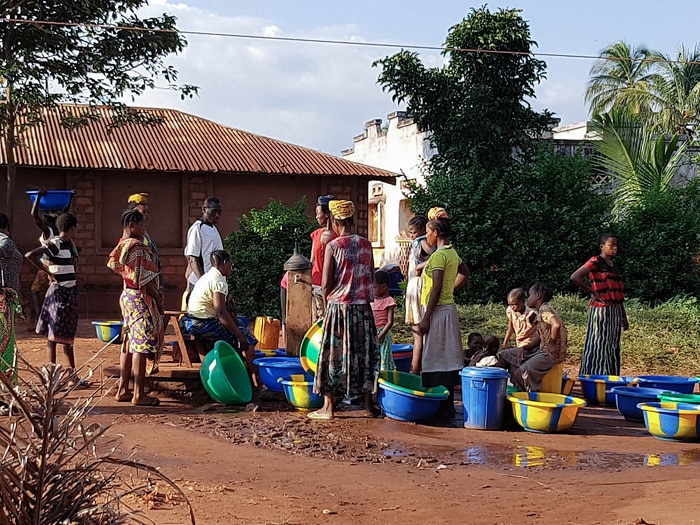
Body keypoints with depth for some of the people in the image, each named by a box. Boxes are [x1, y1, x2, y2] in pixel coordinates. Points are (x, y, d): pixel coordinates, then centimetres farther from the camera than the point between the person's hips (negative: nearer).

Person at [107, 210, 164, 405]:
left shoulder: (121, 246, 12)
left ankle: (122, 390, 19)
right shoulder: (137, 247, -17)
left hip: (127, 295, 10)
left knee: (129, 344, 14)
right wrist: (158, 298, -10)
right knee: (142, 345, -6)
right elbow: (145, 279, -19)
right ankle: (139, 394, -4)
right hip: (140, 299, -10)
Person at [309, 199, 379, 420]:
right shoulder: (366, 245, 3)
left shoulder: (333, 246, -10)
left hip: (338, 305, -4)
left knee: (333, 354, 4)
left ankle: (328, 407, 8)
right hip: (363, 306, 4)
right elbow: (371, 277, 9)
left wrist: (326, 304, 8)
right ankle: (368, 404, 16)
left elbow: (326, 283, -8)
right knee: (364, 352, 12)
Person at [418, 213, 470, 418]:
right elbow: (465, 273, 30)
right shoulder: (452, 253, 12)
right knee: (447, 357, 12)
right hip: (449, 308, 9)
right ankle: (447, 404, 17)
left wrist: (426, 318, -18)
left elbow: (436, 289, -20)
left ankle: (441, 407, -3)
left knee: (436, 359, -5)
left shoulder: (439, 255, -16)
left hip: (438, 311, -9)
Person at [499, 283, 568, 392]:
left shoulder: (544, 309, -15)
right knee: (505, 355, 9)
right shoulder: (540, 312, 16)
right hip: (542, 349, 11)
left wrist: (551, 344, -20)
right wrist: (523, 348, 4)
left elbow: (556, 325, -34)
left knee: (523, 372, -28)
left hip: (552, 353, -11)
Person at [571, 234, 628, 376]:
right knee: (599, 345, -6)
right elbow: (575, 277, -19)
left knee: (613, 348, 9)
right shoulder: (595, 262, -7)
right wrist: (593, 292, -11)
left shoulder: (615, 266, 16)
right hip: (601, 309, -8)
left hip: (615, 311, 8)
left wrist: (624, 317, 17)